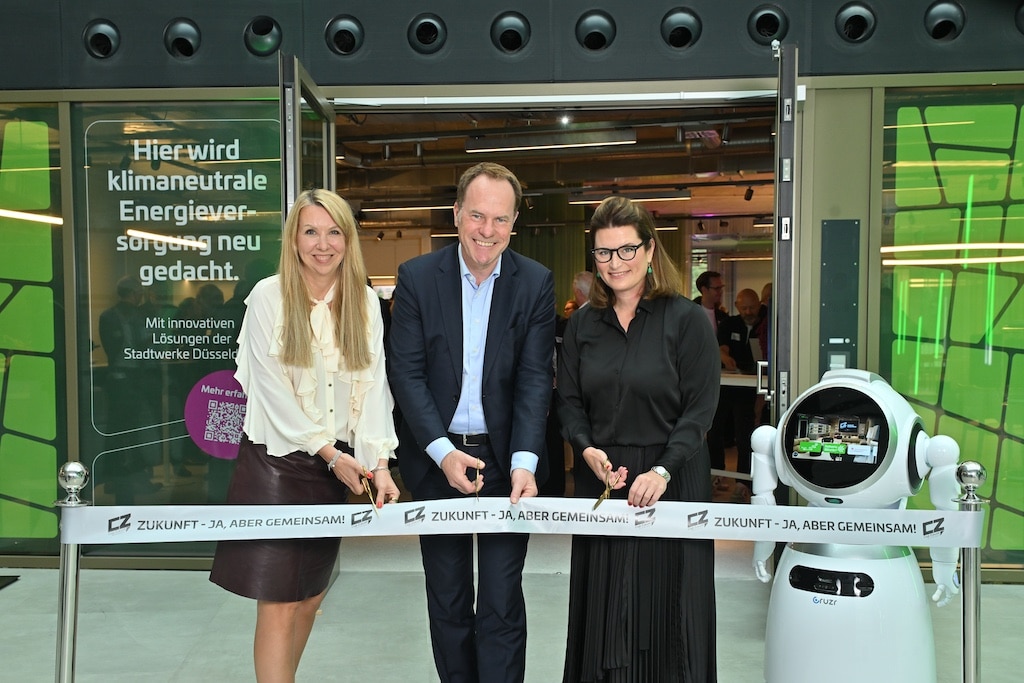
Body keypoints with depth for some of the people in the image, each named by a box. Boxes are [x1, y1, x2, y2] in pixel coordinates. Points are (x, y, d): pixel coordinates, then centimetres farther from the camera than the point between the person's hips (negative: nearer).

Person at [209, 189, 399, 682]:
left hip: (336, 466, 4)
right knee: (277, 605, -3)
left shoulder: (365, 302, 2)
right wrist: (329, 452, -14)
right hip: (275, 461, -4)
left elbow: (373, 386, -2)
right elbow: (272, 388, -11)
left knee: (310, 597, 14)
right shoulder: (268, 296, -7)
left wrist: (378, 462, -14)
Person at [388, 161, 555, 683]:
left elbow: (534, 379, -8)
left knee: (502, 603, 4)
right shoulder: (416, 277, -4)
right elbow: (405, 371, -7)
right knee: (446, 601, 15)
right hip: (437, 458, 1)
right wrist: (443, 451, -17)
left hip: (507, 461, -1)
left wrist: (524, 462, -20)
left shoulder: (536, 283, -4)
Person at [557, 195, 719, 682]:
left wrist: (662, 471, -21)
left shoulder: (686, 319, -5)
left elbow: (700, 409, -10)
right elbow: (569, 401, 9)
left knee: (665, 604, 5)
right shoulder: (582, 324, 8)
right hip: (601, 480, 4)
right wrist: (587, 449, -10)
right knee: (603, 608, 10)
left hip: (672, 482, -3)